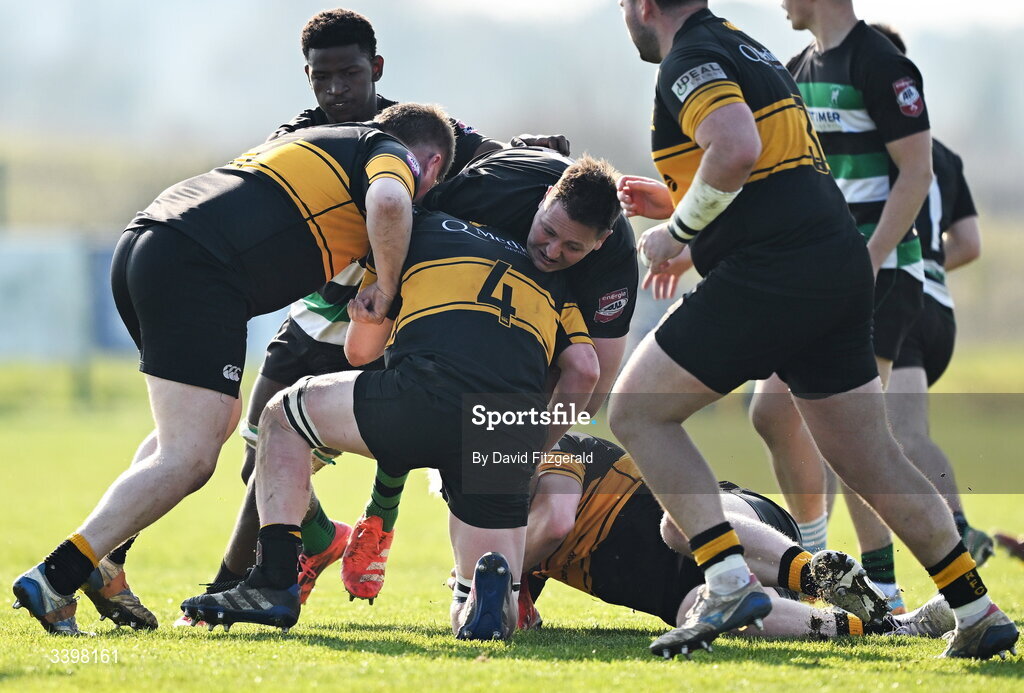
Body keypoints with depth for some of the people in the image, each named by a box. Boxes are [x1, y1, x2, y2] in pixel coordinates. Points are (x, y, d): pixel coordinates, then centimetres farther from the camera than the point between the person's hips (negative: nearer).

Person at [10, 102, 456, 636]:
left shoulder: (325, 141, 33)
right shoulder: (391, 155, 7)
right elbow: (388, 202, -16)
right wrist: (387, 289, -3)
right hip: (197, 268, -9)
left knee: (220, 419, 26)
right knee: (188, 460, -11)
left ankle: (103, 566, 16)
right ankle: (56, 578, -20)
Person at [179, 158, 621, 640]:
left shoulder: (427, 229, 25)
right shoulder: (557, 292, 30)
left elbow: (360, 349, 26)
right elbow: (582, 375, 12)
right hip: (512, 440, 3)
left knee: (282, 416, 25)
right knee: (472, 618, 17)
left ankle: (274, 584, 10)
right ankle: (495, 583, -22)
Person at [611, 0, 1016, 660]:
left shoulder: (691, 59, -6)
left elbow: (737, 148, -25)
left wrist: (676, 229, -12)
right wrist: (669, 201, 31)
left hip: (772, 275, -9)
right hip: (842, 267, 9)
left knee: (637, 409, -2)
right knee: (870, 457, 15)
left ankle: (730, 581, -13)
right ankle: (979, 611, 15)